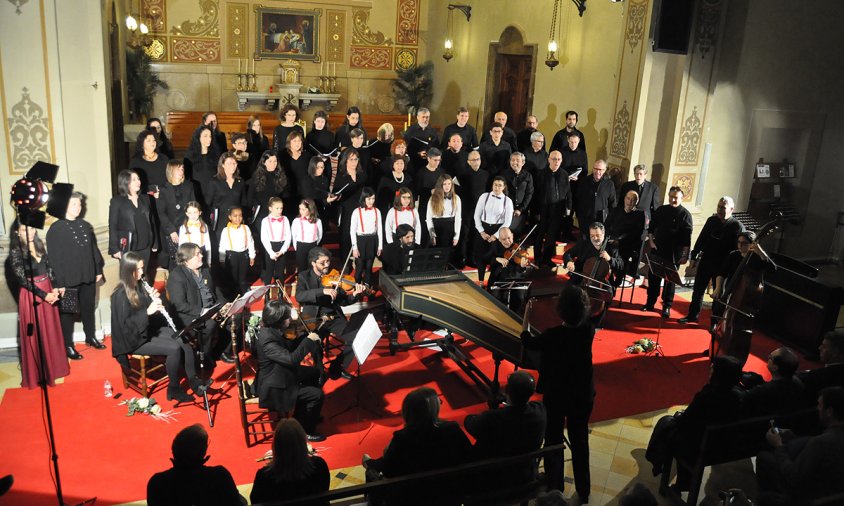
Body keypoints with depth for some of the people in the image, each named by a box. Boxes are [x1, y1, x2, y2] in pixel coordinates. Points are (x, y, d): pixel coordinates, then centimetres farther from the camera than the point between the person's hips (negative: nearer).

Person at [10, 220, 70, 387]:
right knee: (35, 336, 4)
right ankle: (36, 373, 18)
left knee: (51, 333, 16)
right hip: (31, 296, -6)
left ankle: (52, 367, 32)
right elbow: (23, 279, -16)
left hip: (49, 292, 6)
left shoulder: (39, 245, 5)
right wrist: (44, 295, -18)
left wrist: (56, 287, -5)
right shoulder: (15, 252, -13)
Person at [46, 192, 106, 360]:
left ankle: (91, 337, 33)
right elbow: (54, 257, -12)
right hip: (68, 279, -5)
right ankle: (68, 346, 14)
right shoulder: (56, 229, -10)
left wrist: (99, 269, 13)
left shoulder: (85, 225, 8)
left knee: (89, 308, 17)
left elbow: (94, 249, 15)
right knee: (68, 313, 4)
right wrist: (59, 281, -14)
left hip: (88, 277, 5)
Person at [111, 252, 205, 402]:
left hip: (151, 330, 8)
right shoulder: (121, 295, -17)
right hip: (134, 339, -8)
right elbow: (125, 324, -23)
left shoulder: (139, 286, 8)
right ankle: (174, 389, -10)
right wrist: (147, 311, -30)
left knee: (184, 342, -13)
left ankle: (193, 381, -5)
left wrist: (155, 301, -7)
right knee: (174, 348, -25)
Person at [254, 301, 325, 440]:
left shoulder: (272, 331, -3)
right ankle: (305, 431, 10)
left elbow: (290, 346, 11)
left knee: (314, 373, 17)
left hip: (280, 375, 10)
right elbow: (291, 359, -39)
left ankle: (309, 415, 31)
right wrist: (309, 340, -29)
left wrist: (308, 334, -3)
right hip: (273, 388, -10)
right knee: (317, 395, -12)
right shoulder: (267, 339, -32)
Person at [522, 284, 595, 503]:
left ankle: (554, 488, 28)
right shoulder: (588, 331, -15)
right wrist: (579, 297, 9)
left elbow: (527, 341, -6)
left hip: (555, 394, -3)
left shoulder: (552, 335, -25)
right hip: (582, 394, 4)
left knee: (553, 440, 15)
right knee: (580, 441, 18)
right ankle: (583, 492, 30)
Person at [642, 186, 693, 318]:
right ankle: (650, 302, 21)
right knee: (653, 276, 8)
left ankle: (667, 306, 17)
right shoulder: (661, 210, 4)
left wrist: (685, 255, -11)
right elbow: (651, 226, 15)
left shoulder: (685, 214, -7)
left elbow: (687, 237, -9)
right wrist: (651, 241, 2)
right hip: (657, 250, 4)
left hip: (674, 253, -4)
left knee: (670, 279, 6)